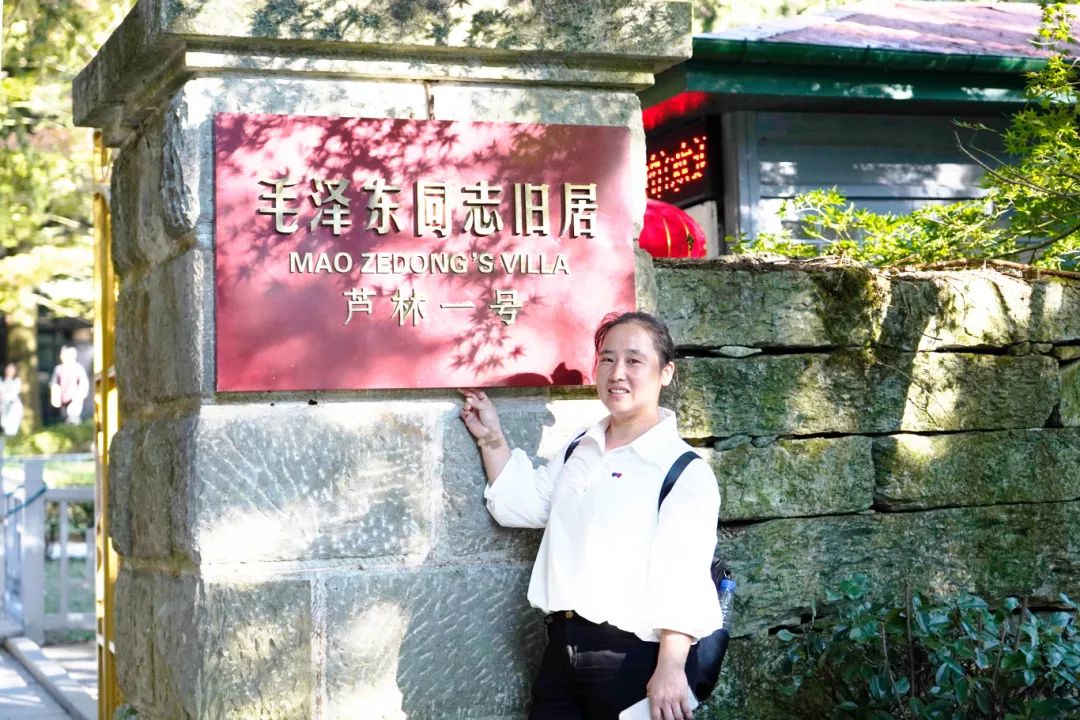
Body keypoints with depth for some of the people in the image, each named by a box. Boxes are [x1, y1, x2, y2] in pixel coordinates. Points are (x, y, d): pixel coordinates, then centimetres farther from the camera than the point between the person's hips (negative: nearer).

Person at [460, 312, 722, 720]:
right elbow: (520, 505, 27)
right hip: (562, 647, 7)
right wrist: (491, 439, 19)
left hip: (635, 659, -6)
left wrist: (671, 667, -25)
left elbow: (683, 576, -17)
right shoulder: (577, 452, 15)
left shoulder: (685, 472, -8)